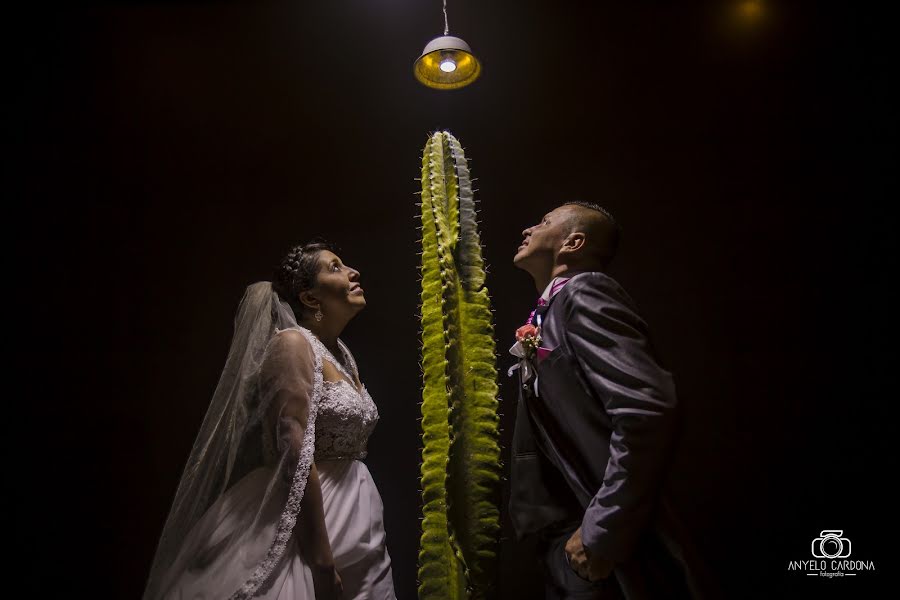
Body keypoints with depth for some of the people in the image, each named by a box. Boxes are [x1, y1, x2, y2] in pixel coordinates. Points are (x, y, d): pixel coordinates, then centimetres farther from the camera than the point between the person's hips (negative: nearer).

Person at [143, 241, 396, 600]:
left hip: (353, 512, 8)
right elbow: (296, 456, -22)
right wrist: (321, 559, -22)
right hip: (301, 522, -8)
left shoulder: (342, 354, 11)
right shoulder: (292, 343, -15)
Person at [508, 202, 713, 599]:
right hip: (568, 546, 8)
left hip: (607, 551, -8)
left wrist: (601, 533, -21)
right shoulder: (549, 316, 14)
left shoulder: (583, 291, -13)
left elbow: (649, 410, -26)